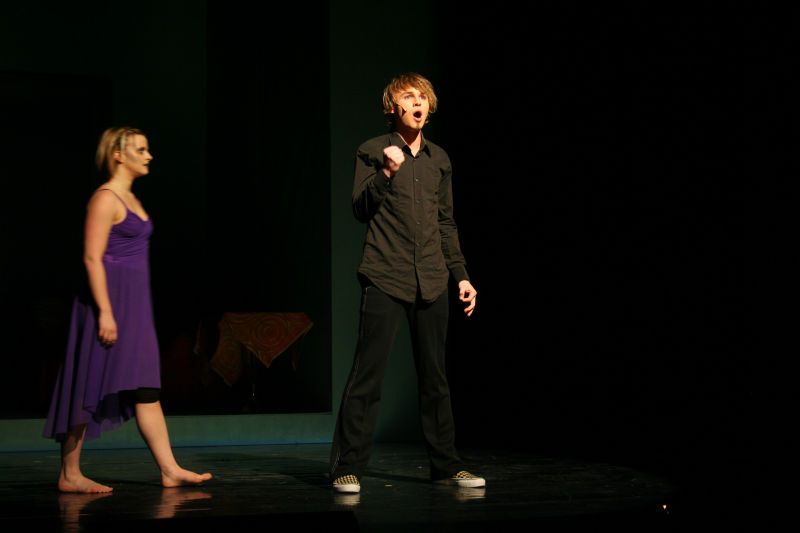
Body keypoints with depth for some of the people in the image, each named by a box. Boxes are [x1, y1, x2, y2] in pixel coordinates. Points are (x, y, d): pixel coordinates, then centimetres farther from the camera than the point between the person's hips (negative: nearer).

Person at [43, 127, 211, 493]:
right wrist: (105, 312, -22)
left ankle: (170, 470, 7)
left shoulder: (129, 199, 16)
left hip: (134, 304, 9)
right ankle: (69, 475, 4)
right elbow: (92, 258, -17)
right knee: (88, 392, -3)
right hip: (110, 300, -9)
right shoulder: (105, 199, -11)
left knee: (146, 389, 6)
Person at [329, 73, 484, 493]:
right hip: (385, 280, -4)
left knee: (435, 378, 8)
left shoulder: (439, 159, 16)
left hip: (431, 284, 4)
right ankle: (348, 468, -2)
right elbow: (360, 209, -4)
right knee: (367, 375, -7)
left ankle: (445, 465, 16)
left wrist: (460, 275, 15)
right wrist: (386, 173, -18)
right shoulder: (373, 152, 3)